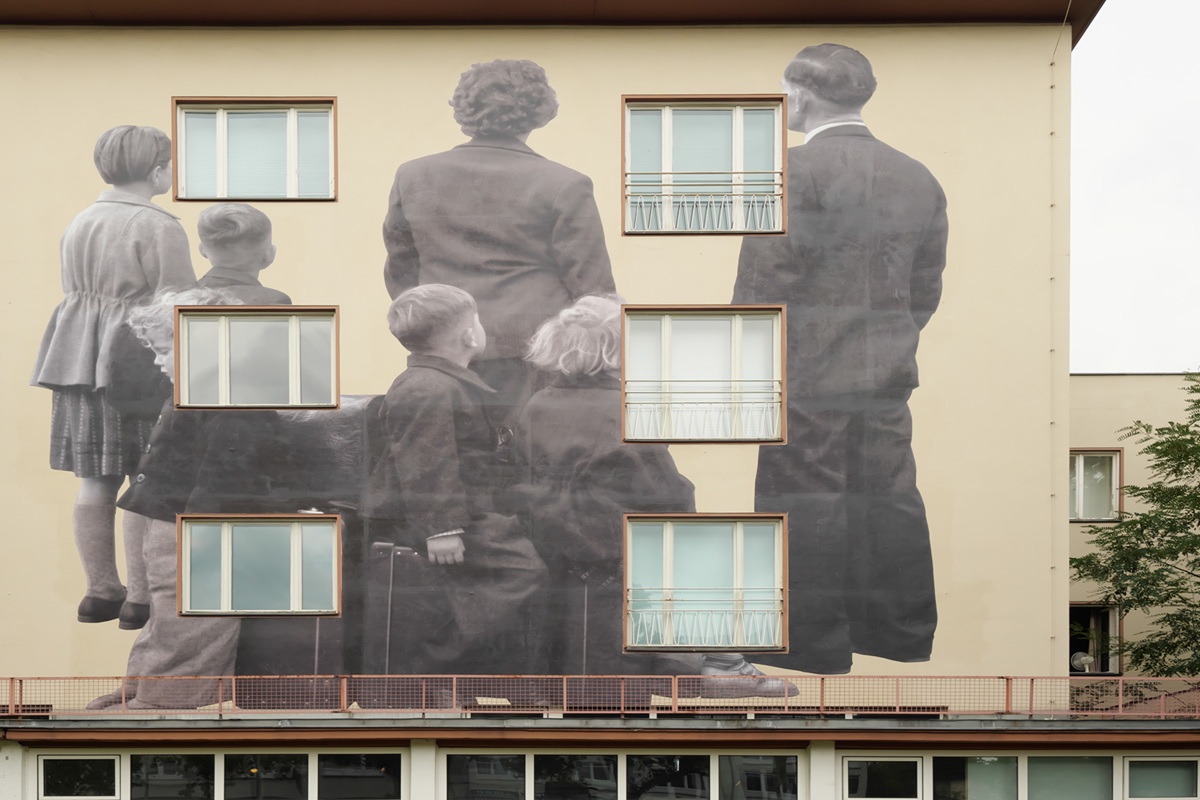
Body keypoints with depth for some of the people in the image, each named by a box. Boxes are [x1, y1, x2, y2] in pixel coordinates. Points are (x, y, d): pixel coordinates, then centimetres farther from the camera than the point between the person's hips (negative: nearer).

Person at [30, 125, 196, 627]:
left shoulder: (82, 223, 14)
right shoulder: (158, 228, -12)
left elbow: (75, 292, 17)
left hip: (83, 359, 8)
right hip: (141, 361, -8)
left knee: (95, 481, 8)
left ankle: (100, 591, 13)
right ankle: (143, 598, -2)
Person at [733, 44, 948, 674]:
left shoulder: (792, 170, -12)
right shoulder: (919, 180, 9)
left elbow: (766, 283, -13)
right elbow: (926, 290, 13)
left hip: (807, 375, -6)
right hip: (888, 381, 7)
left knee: (807, 512, 1)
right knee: (890, 506, 13)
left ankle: (818, 657, 6)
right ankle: (906, 644, 22)